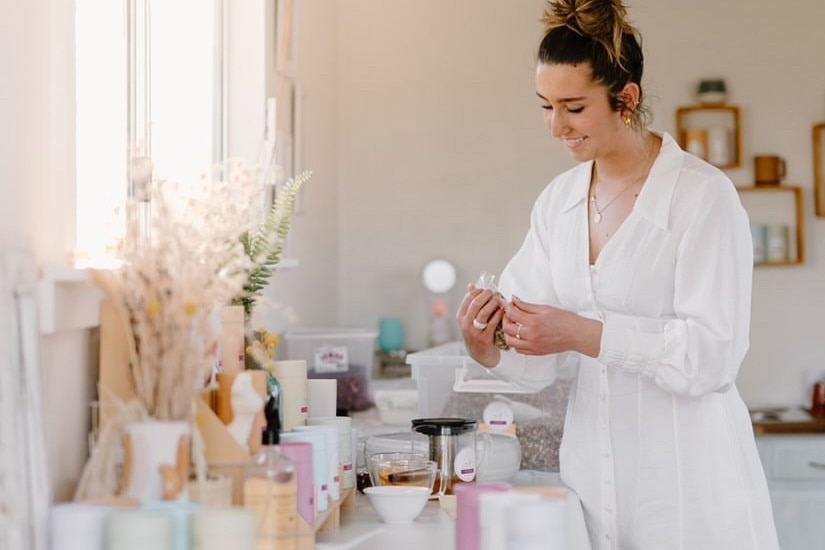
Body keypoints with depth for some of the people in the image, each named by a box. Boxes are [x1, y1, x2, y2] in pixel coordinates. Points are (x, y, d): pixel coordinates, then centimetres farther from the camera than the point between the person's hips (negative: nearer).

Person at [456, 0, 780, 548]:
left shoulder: (704, 195, -13)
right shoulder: (557, 201, 6)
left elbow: (713, 352, -19)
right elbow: (541, 359, 5)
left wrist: (582, 333, -26)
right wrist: (488, 347, -16)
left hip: (687, 471, -5)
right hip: (594, 458, 5)